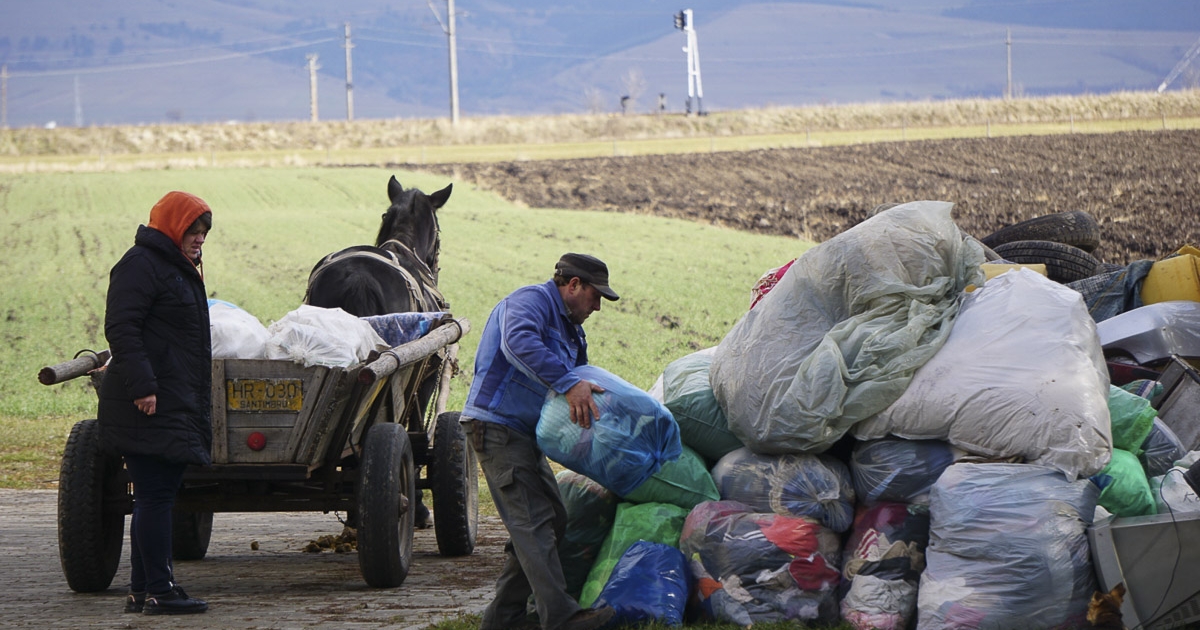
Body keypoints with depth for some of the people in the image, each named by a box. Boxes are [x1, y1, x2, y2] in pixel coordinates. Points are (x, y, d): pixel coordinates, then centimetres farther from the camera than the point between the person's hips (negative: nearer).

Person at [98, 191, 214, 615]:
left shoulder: (181, 270, 23)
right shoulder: (141, 265, -9)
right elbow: (121, 328, -18)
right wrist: (142, 385, -26)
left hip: (177, 404, 10)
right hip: (150, 406, -10)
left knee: (157, 496, 10)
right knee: (155, 495, -10)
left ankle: (142, 591, 14)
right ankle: (157, 591, -9)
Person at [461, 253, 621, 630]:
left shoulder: (571, 330, 22)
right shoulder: (531, 301, -10)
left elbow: (585, 383, 25)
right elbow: (519, 343, -32)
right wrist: (568, 383, -38)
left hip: (526, 433, 11)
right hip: (496, 425, -11)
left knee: (552, 520, 9)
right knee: (532, 520, -16)